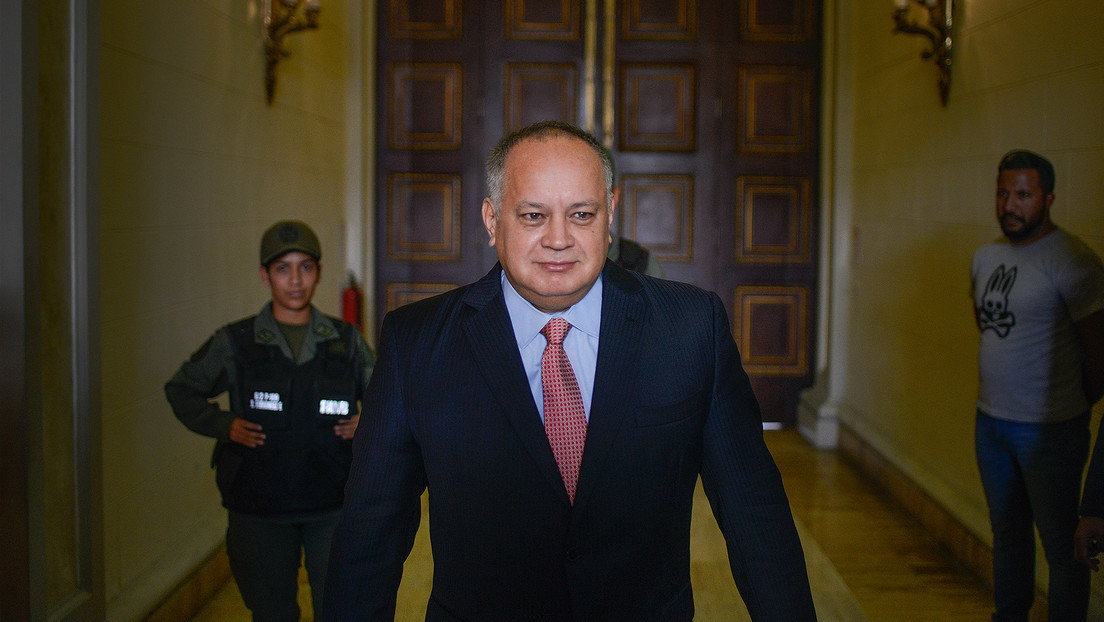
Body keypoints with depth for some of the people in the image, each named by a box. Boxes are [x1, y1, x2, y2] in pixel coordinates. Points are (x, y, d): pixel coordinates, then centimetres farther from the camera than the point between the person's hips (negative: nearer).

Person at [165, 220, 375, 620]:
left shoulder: (345, 340, 3)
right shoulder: (236, 343, -1)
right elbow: (181, 390, 11)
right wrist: (222, 424, -4)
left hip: (333, 507, 1)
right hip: (259, 511, 0)